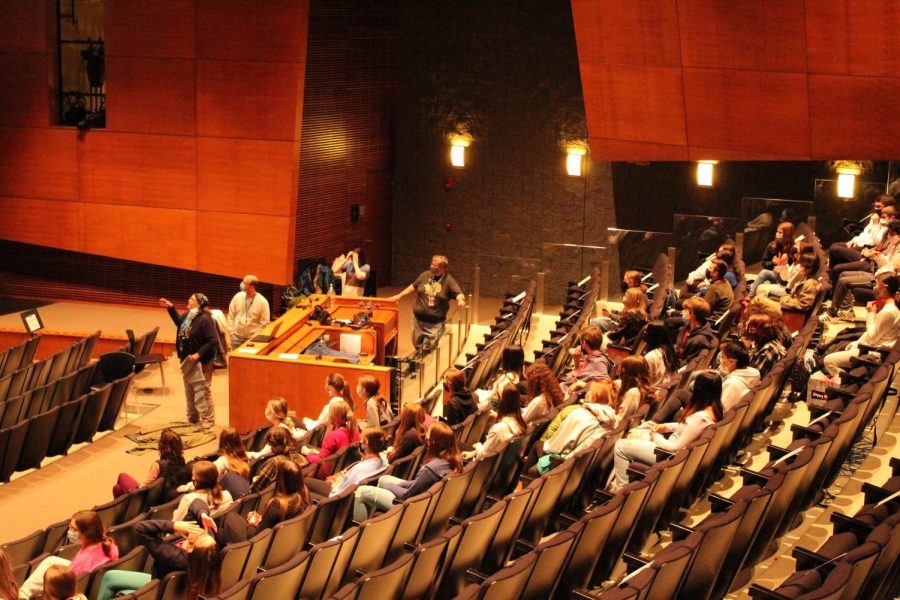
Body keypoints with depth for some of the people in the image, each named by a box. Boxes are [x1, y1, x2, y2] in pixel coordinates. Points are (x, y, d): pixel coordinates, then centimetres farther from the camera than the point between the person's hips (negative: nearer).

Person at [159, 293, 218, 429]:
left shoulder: (205, 319, -22)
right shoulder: (187, 316, 4)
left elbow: (213, 341, -24)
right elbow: (179, 322, 29)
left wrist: (198, 354, -27)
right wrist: (170, 308, 21)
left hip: (201, 362, -9)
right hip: (187, 360, 9)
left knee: (203, 391, -3)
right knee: (189, 391, 18)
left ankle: (208, 419, 7)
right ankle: (193, 417, 32)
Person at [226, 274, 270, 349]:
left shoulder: (263, 302, -10)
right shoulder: (238, 297, -1)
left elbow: (264, 323, -5)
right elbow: (231, 315, 8)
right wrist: (231, 331, 1)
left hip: (252, 338, -3)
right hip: (237, 337, 3)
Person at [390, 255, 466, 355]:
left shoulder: (448, 280, -10)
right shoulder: (425, 275, 1)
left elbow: (458, 293, -16)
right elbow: (413, 286, 15)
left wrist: (461, 299, -40)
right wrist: (399, 295, 16)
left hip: (435, 322, -4)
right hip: (418, 318, 4)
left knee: (427, 349, -6)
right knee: (417, 344, 16)